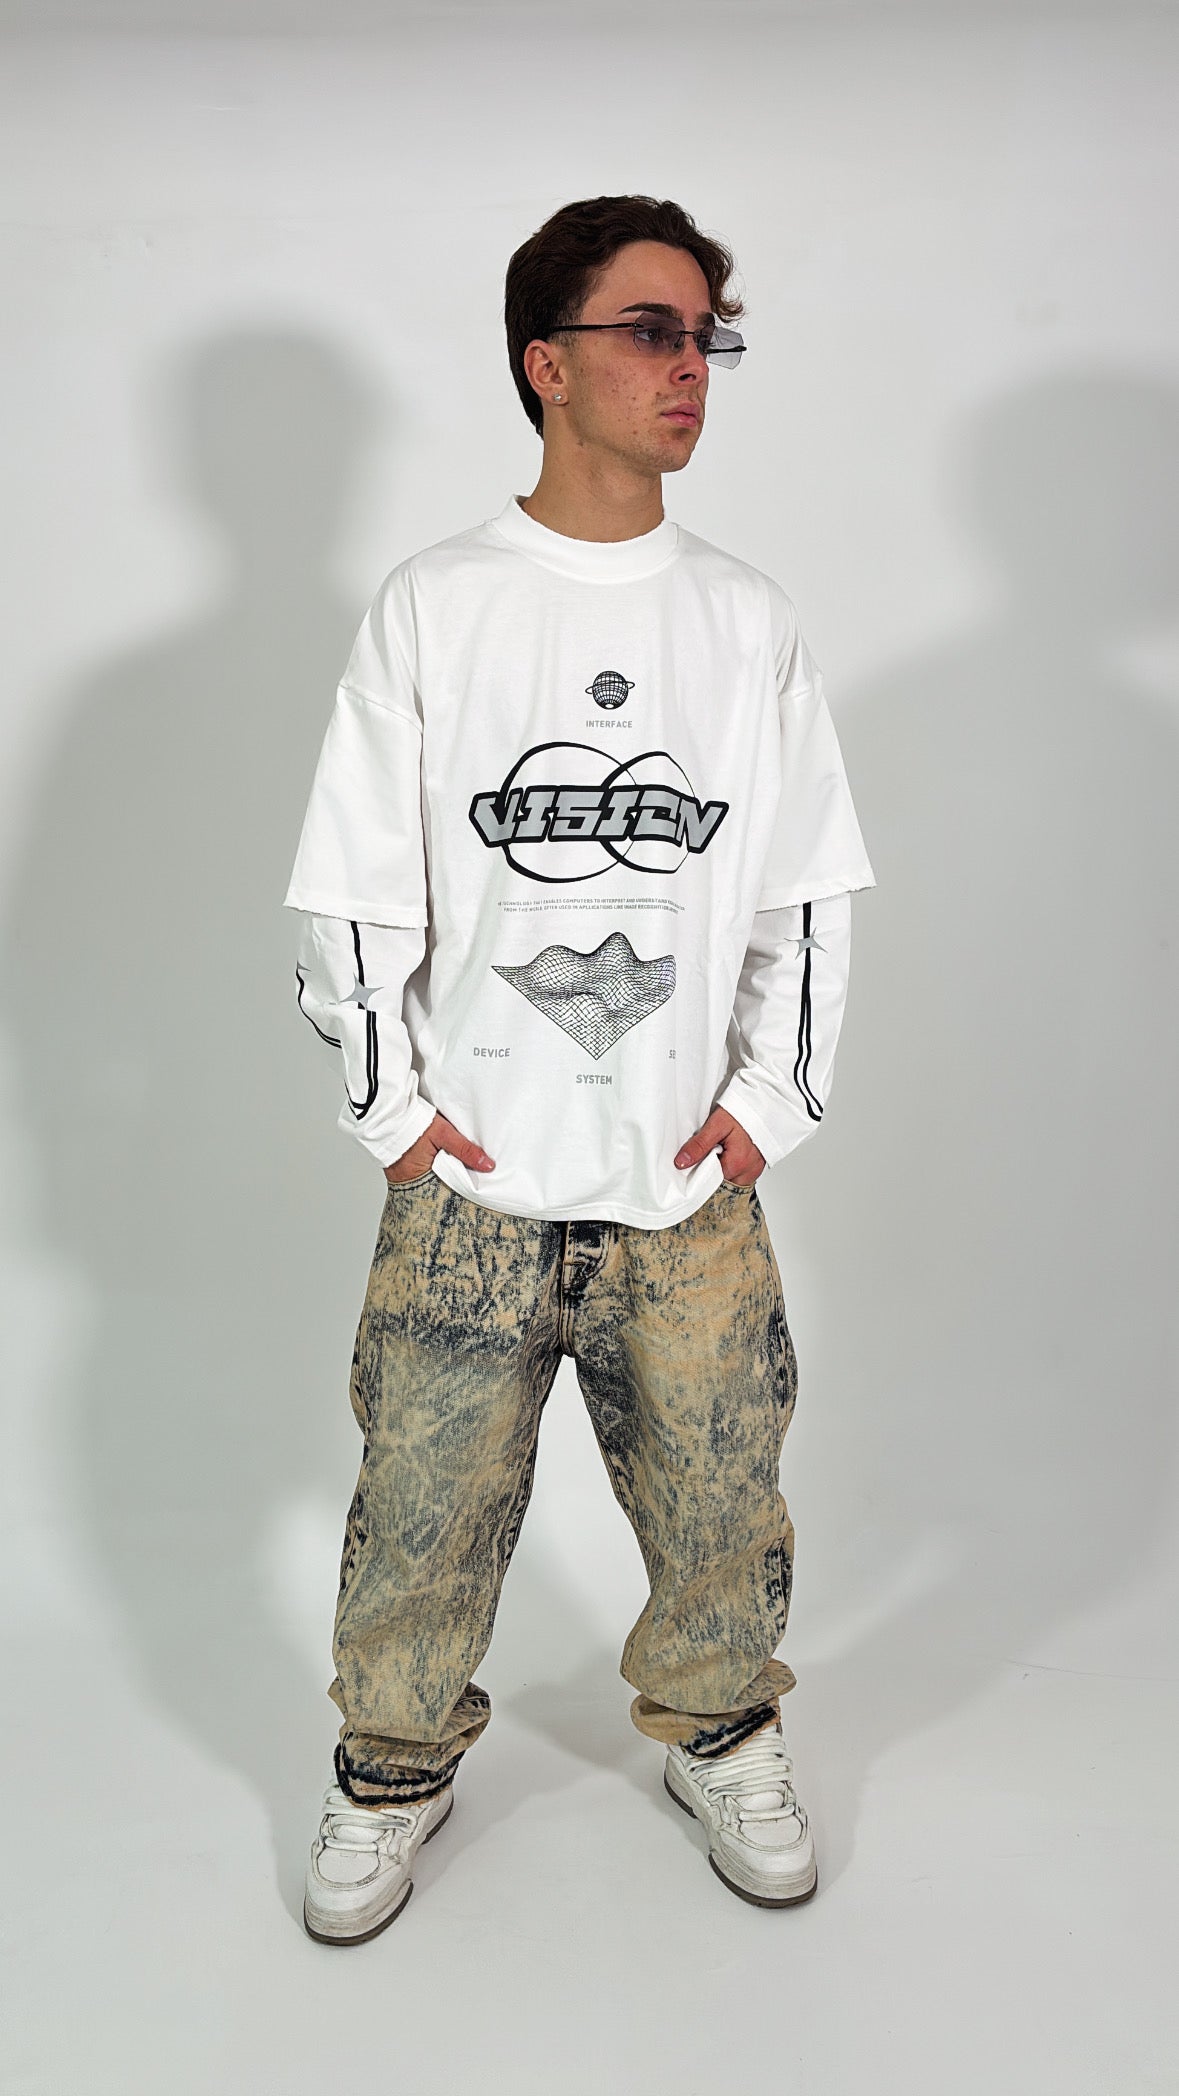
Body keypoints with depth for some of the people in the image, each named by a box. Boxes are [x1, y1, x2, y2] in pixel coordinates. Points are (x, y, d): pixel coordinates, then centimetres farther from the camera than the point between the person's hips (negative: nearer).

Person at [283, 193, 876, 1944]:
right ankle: (397, 1770, 34)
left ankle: (720, 1735, 39)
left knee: (719, 1491, 11)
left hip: (692, 1181, 2)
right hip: (470, 1182, -1)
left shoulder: (749, 619, 5)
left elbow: (808, 890, 7)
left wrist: (768, 1099, 0)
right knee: (427, 1500, 8)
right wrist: (394, 1107, -4)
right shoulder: (431, 608, -1)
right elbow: (355, 889, 0)